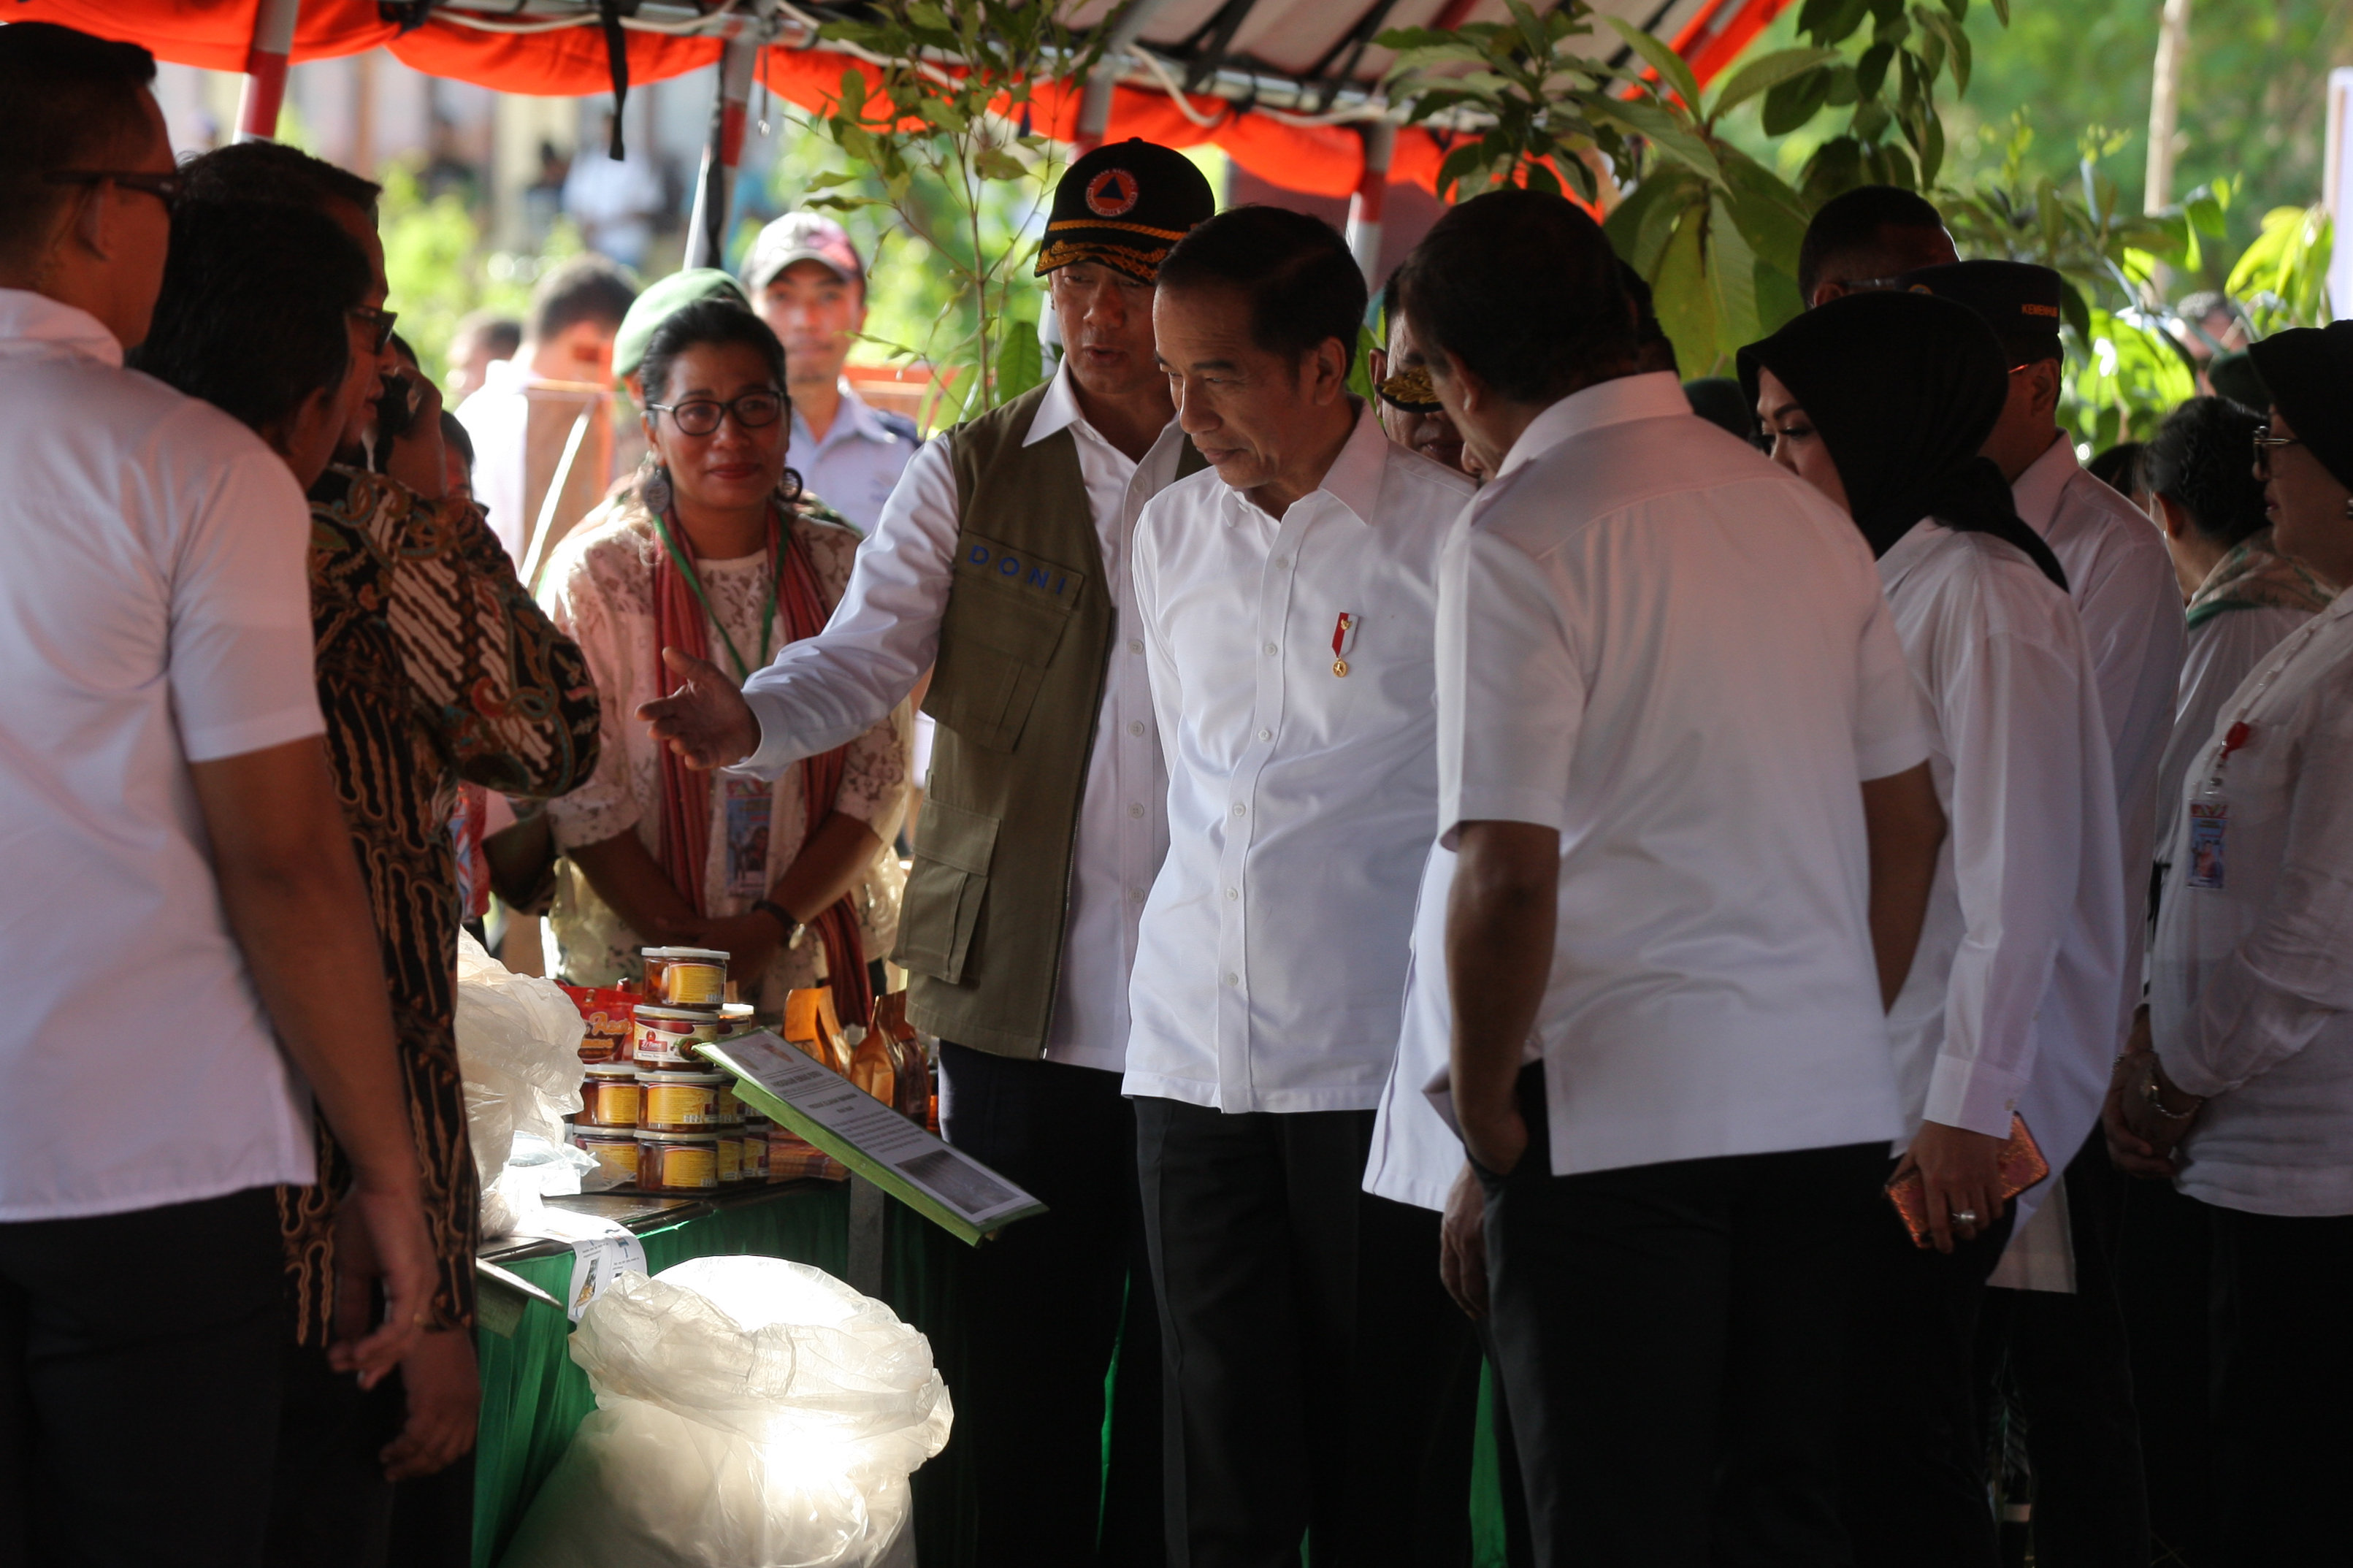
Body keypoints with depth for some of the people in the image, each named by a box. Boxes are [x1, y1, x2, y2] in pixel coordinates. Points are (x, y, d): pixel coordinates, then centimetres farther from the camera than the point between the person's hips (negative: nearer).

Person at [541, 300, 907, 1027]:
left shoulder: (842, 565, 3)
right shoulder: (596, 575, -4)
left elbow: (878, 778, 1)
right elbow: (583, 802, -7)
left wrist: (773, 929, -11)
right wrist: (691, 947, -15)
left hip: (815, 965, 2)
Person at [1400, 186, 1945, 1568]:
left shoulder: (1521, 537, -11)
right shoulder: (1806, 513, 11)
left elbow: (1509, 876, -16)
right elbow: (1911, 820, 15)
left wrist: (1488, 1129, -6)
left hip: (1620, 1108, -6)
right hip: (1834, 1105, 7)